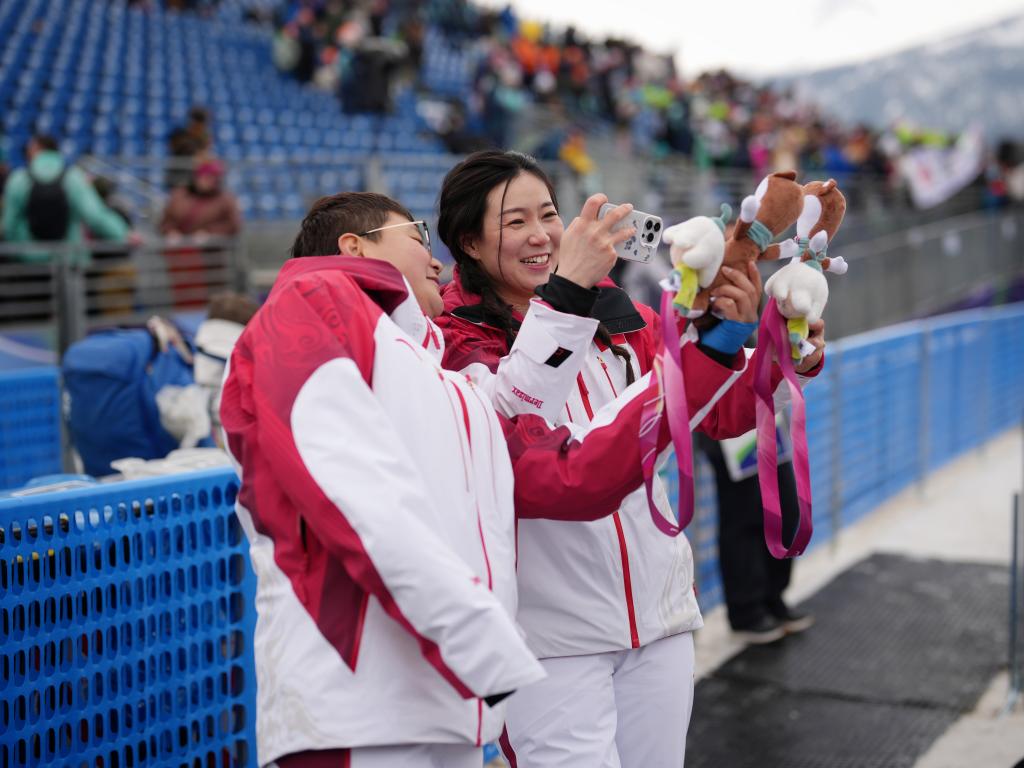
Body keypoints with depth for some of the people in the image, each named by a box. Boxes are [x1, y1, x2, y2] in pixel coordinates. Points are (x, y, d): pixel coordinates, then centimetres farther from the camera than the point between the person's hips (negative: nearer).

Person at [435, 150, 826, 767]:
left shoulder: (619, 319, 8)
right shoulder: (456, 340, -6)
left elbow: (719, 414, 4)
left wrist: (727, 338, -15)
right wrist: (565, 292, -32)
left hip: (659, 615, 5)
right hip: (554, 634, -5)